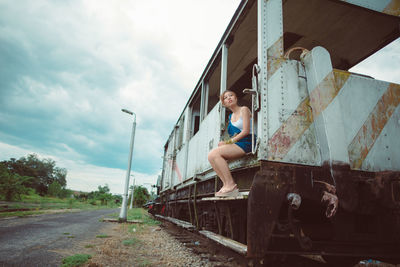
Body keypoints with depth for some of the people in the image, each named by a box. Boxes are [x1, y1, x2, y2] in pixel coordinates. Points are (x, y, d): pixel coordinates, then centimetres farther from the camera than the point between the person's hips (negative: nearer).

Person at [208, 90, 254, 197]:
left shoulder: (244, 109, 2)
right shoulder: (231, 116, 23)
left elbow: (246, 131, -9)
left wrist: (229, 141, -12)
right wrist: (226, 142, -3)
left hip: (246, 143, -7)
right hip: (236, 144, 7)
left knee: (215, 153, -24)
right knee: (211, 155, -13)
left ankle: (231, 185, -21)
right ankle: (226, 184, -17)